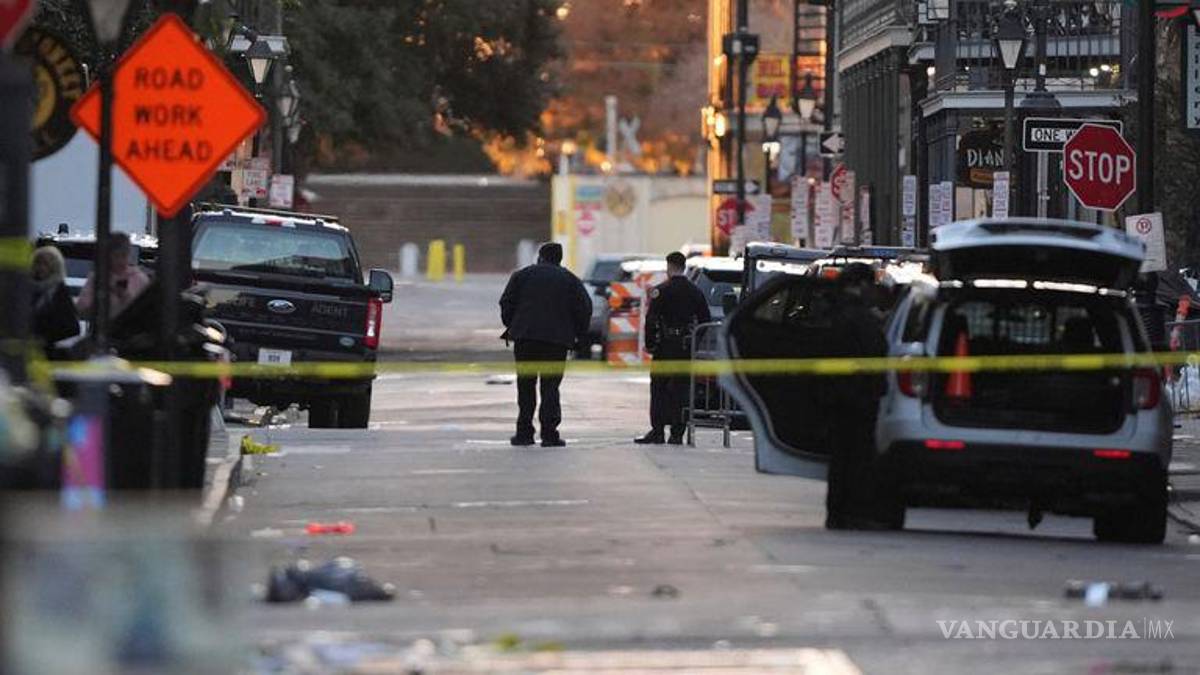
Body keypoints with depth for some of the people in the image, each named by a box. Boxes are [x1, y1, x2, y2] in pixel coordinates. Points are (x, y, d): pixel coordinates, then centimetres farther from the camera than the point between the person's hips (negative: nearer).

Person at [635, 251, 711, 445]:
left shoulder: (661, 291, -7)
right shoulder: (695, 292, 8)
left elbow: (651, 320, -11)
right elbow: (705, 320, 10)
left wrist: (649, 343, -4)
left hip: (666, 348, -4)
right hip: (687, 348, 4)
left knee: (659, 388, 2)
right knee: (681, 389, 5)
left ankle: (657, 431, -4)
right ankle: (677, 434, 2)